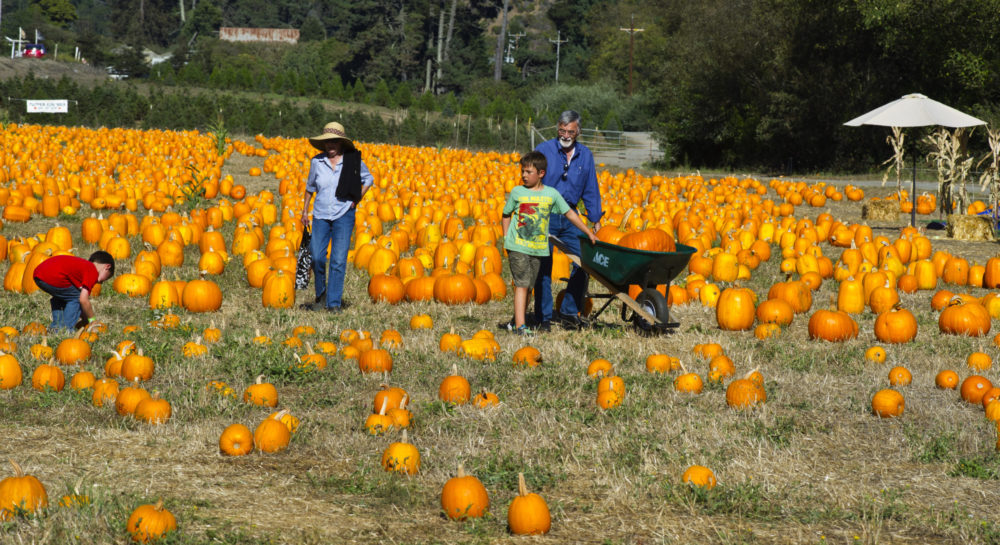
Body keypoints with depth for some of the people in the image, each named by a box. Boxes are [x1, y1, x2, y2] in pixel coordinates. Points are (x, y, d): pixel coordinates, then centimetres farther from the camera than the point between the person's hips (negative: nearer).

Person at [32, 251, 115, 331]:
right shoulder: (93, 272, 3)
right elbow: (83, 300, -4)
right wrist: (91, 320, 9)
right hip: (52, 277, -9)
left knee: (60, 296, 32)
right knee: (76, 297, 8)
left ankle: (56, 326, 25)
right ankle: (66, 329, 3)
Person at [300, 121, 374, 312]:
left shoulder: (353, 160, -4)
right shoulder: (317, 162, 0)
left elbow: (368, 179, 12)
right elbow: (310, 186, 16)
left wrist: (357, 199, 1)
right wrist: (305, 210, 18)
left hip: (344, 215, -2)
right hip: (321, 216, 2)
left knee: (339, 260, -6)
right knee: (316, 257, -4)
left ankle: (334, 303, -1)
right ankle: (321, 296, 21)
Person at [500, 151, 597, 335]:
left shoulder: (552, 194, 3)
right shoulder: (517, 192, 0)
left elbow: (569, 214, 10)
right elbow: (506, 215, 10)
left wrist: (589, 233, 10)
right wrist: (507, 238, 1)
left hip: (538, 249, 3)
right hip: (518, 246, -3)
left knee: (527, 286, 8)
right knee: (521, 284, -10)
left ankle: (516, 321, 19)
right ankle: (520, 325, -13)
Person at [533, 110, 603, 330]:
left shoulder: (585, 155, 9)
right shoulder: (544, 150, -3)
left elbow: (591, 190, 16)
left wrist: (596, 219, 13)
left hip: (570, 217, 4)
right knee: (544, 267, -4)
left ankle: (569, 312, 11)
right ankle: (543, 317, 2)